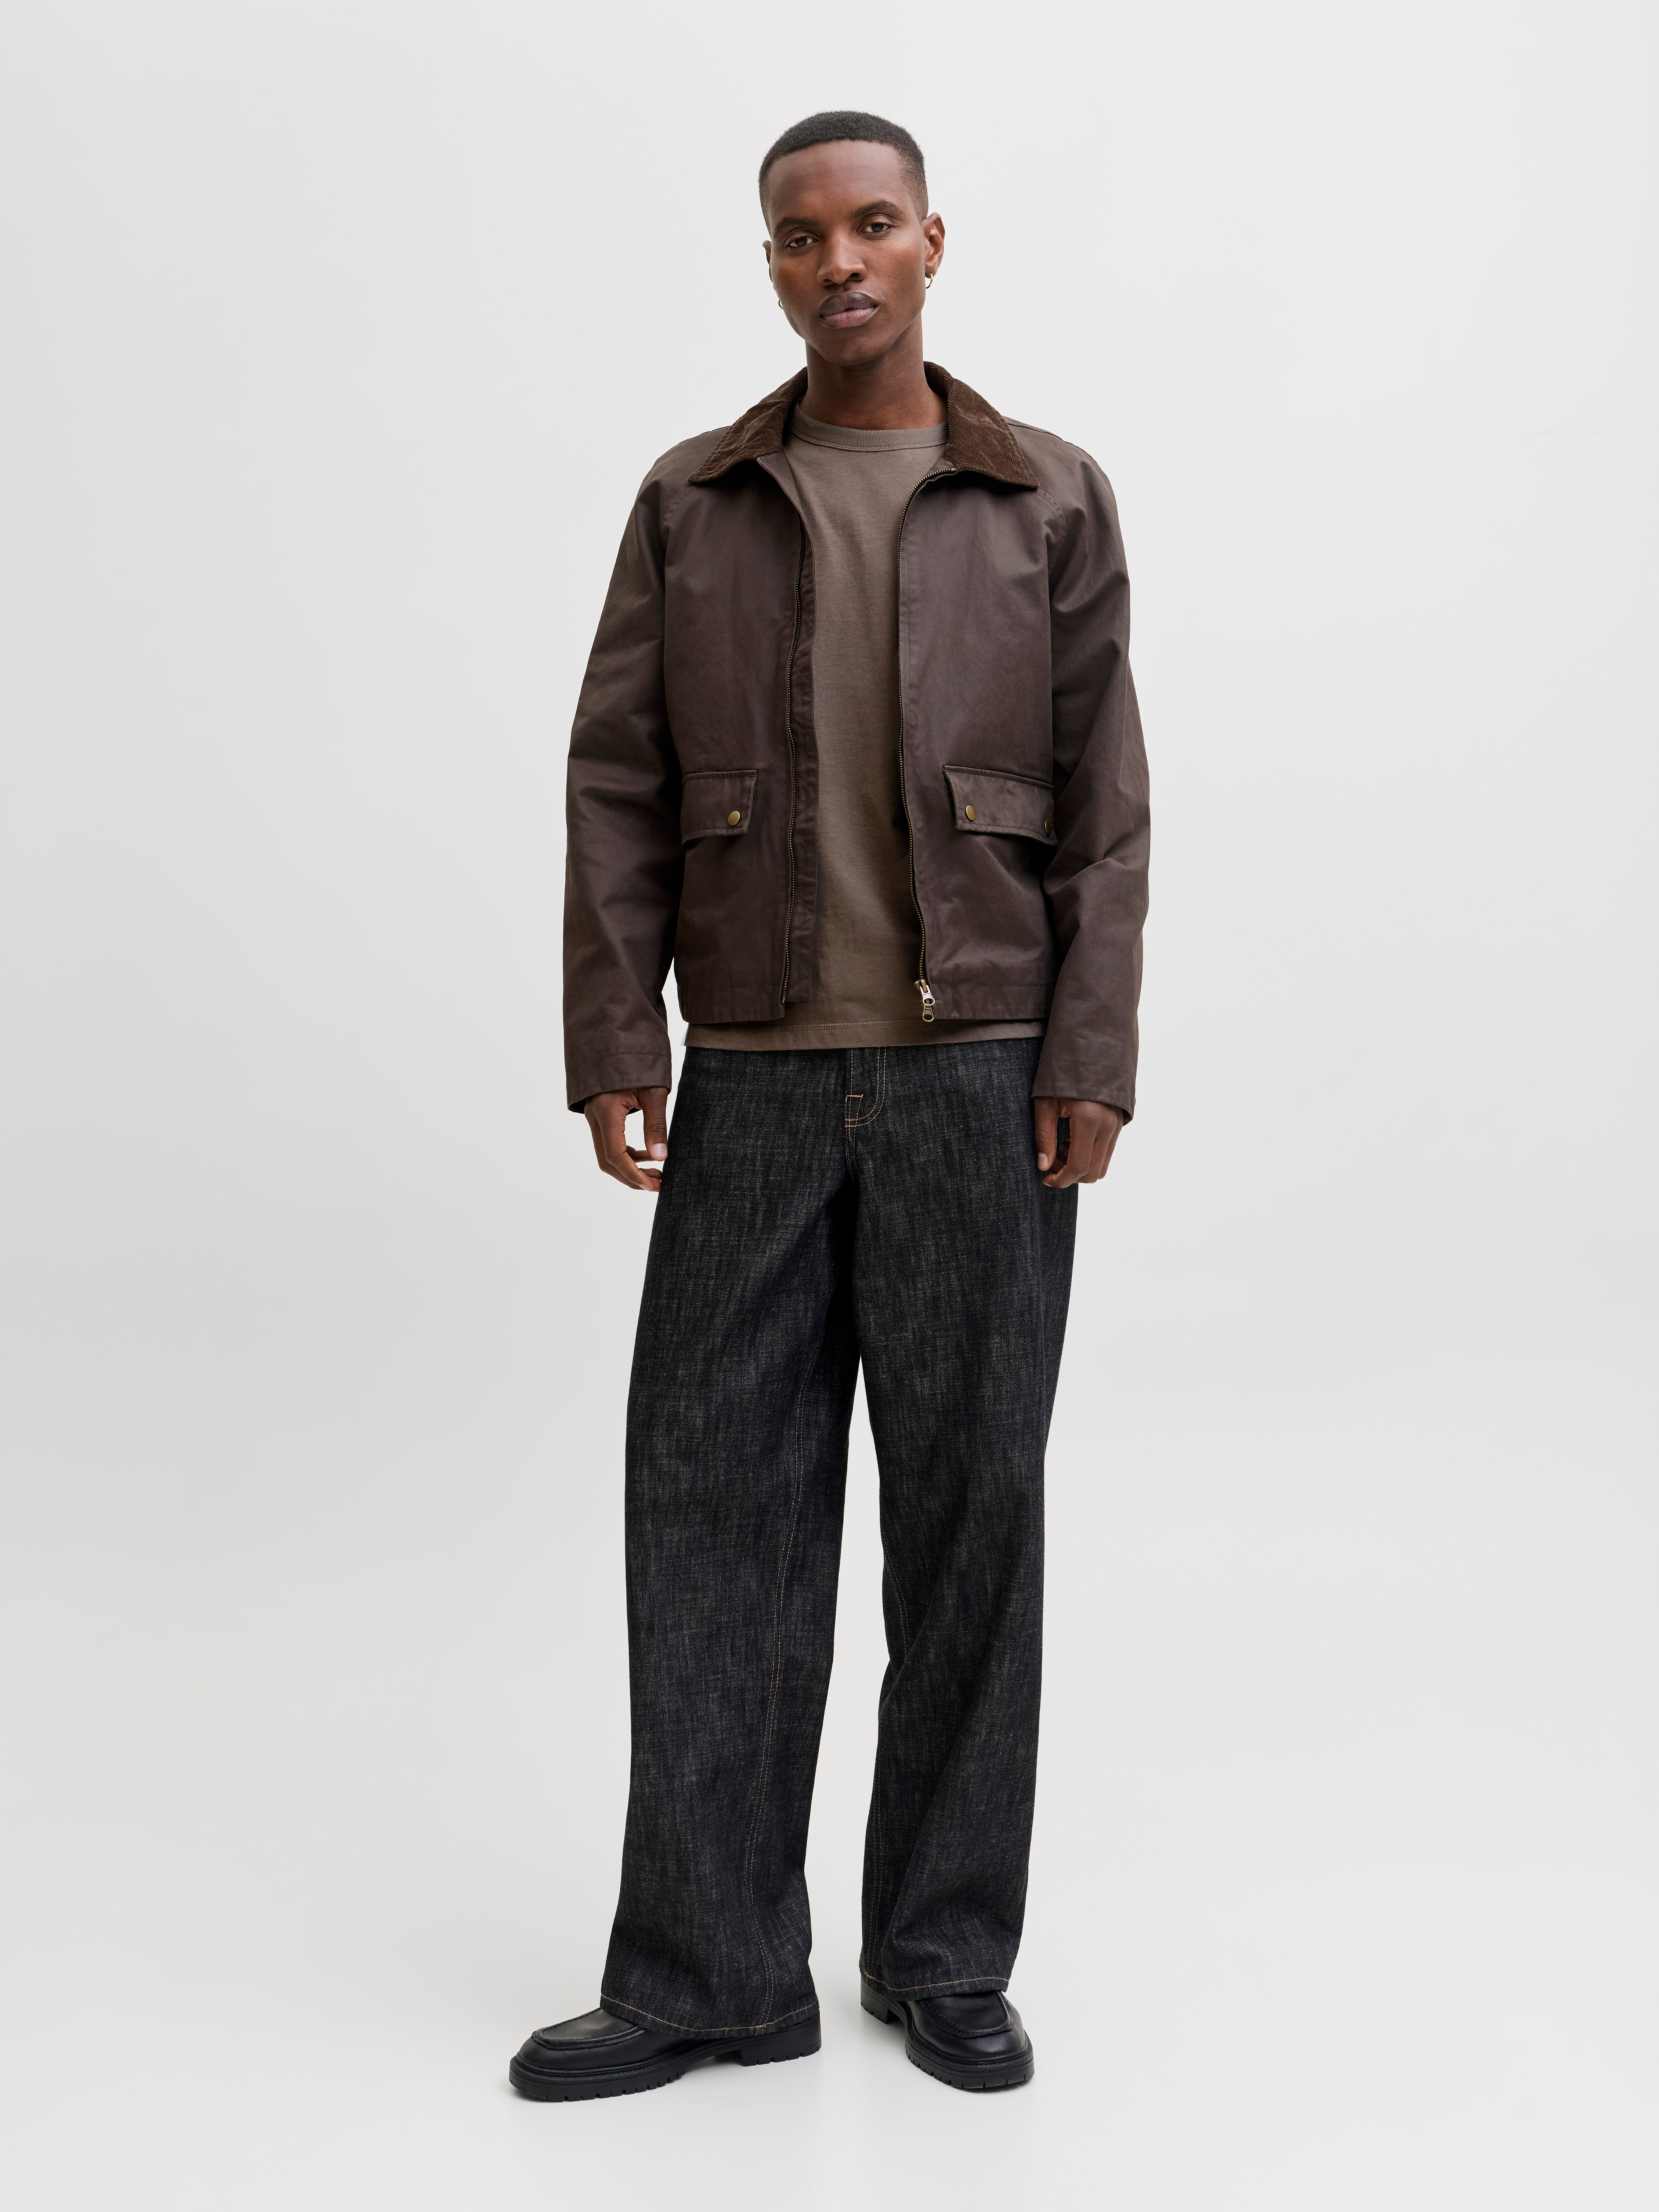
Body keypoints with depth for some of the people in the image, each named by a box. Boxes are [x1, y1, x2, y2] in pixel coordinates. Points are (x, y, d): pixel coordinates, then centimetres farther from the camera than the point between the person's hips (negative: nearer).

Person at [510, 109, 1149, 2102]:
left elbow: (1100, 801, 1)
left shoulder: (1050, 502, 5)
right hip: (756, 1079, 1)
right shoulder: (692, 503, 8)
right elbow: (621, 789, 4)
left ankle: (945, 1954, 19)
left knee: (969, 1511, 4)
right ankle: (708, 1973, 11)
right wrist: (612, 1045, -5)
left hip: (982, 1078, -1)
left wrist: (1091, 1063, -7)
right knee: (715, 1510, 0)